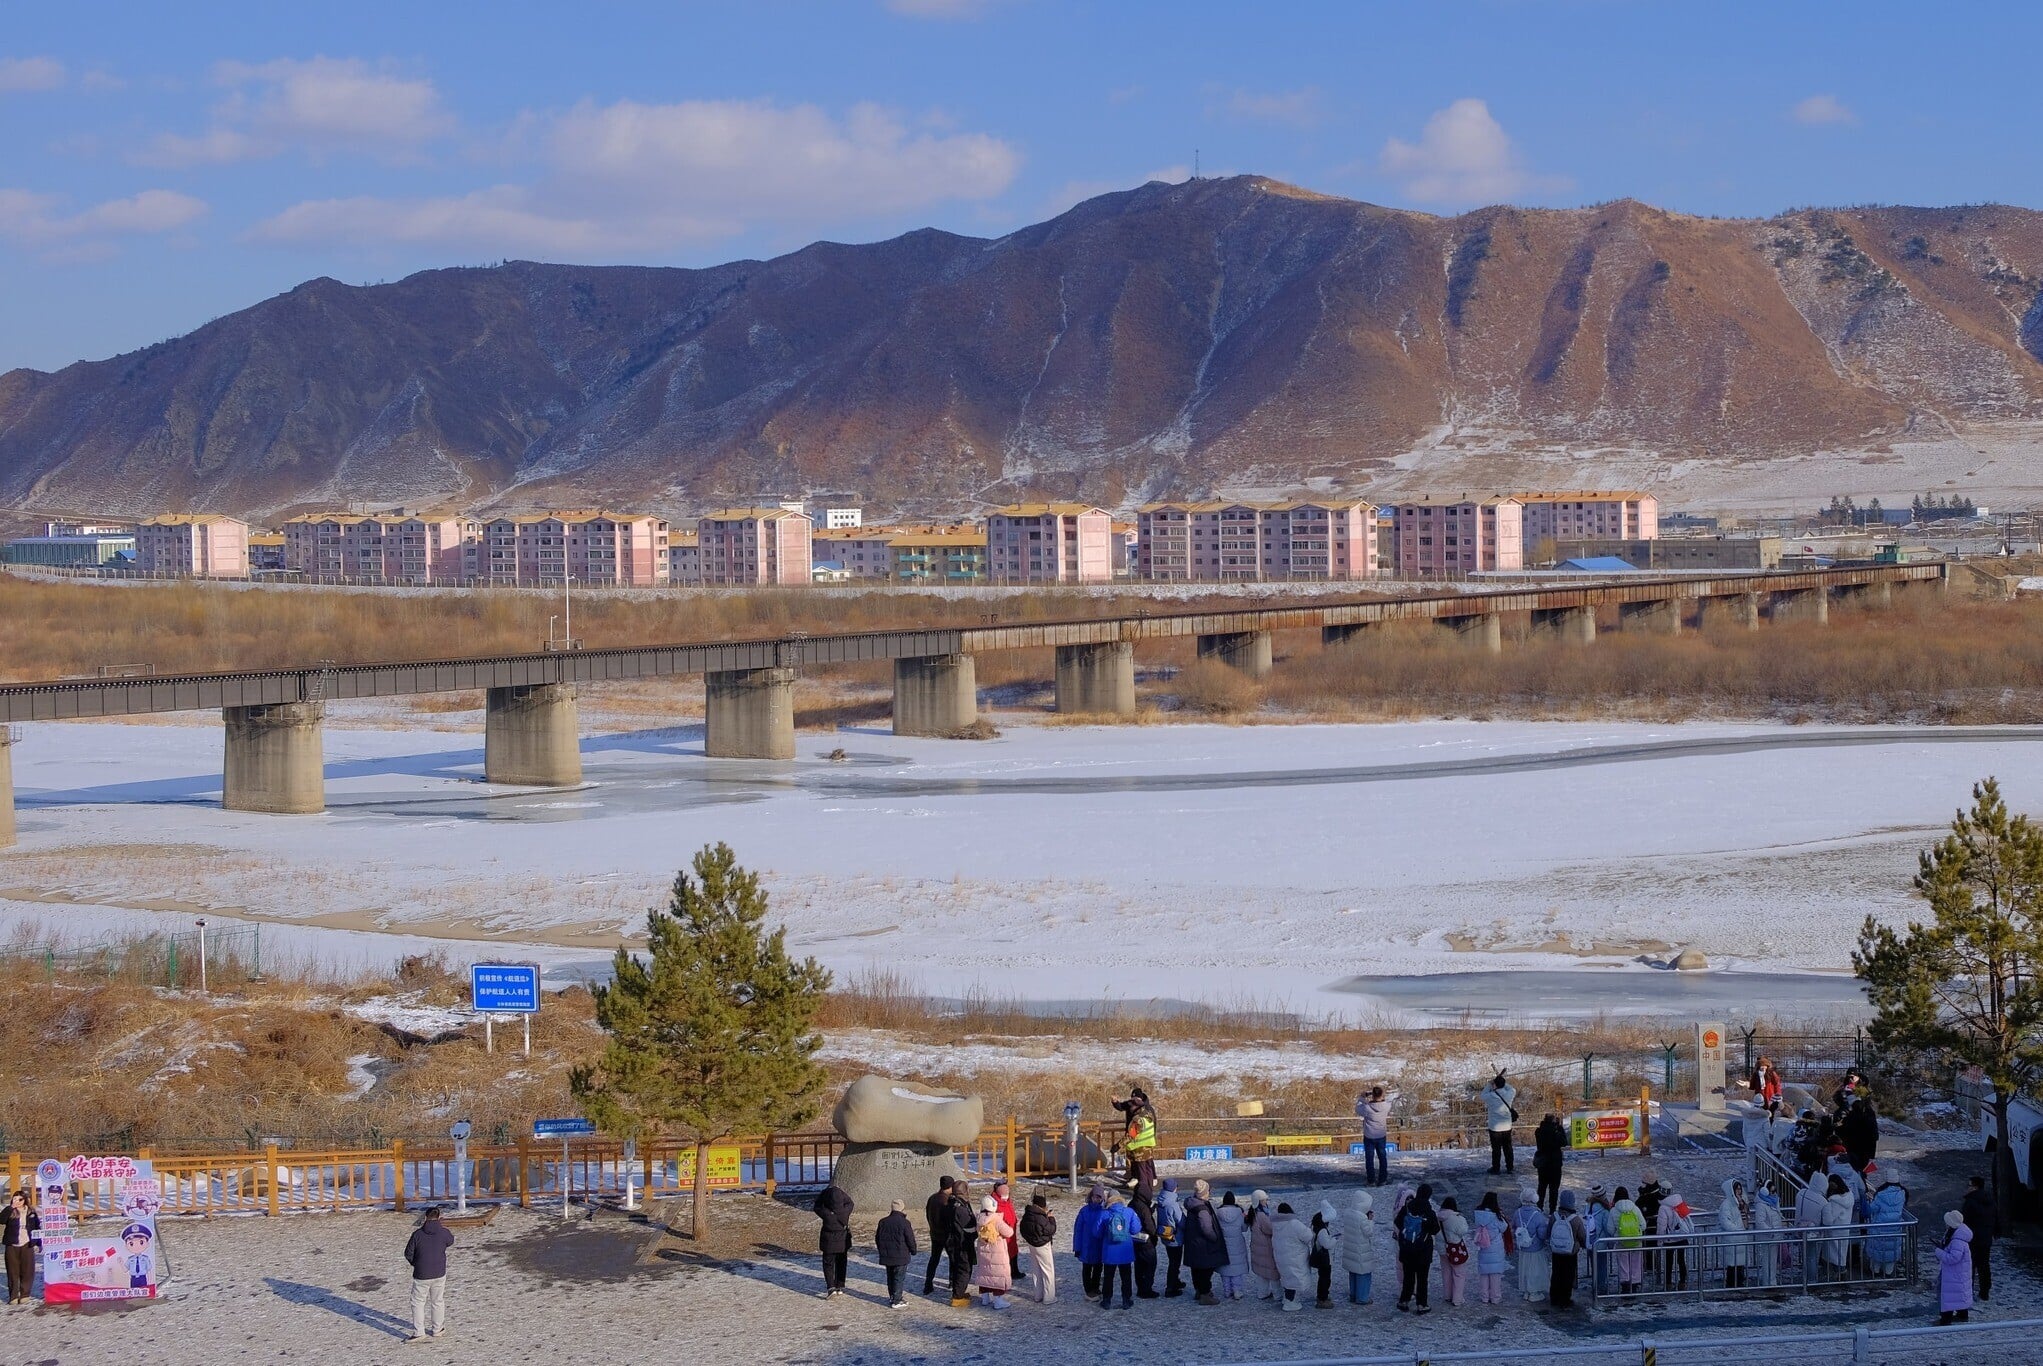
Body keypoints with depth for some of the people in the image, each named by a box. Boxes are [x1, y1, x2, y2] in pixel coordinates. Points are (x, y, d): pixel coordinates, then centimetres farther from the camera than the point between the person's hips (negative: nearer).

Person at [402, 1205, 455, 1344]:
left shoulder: (418, 1234, -13)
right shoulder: (444, 1233, -11)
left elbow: (408, 1254, -4)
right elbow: (450, 1242, 13)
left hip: (421, 1275, -2)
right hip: (439, 1274, 2)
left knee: (418, 1303, 9)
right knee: (437, 1302, 18)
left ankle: (418, 1332, 5)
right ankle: (437, 1329, 29)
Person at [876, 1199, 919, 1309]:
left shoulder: (883, 1222, 4)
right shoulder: (904, 1223, -14)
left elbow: (877, 1238, 13)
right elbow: (910, 1240, -9)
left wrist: (882, 1250, 26)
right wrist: (914, 1251, 9)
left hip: (886, 1256, 5)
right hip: (900, 1256, -5)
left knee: (890, 1277, 18)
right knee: (899, 1278, -1)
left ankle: (892, 1296, 28)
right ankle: (896, 1301, -2)